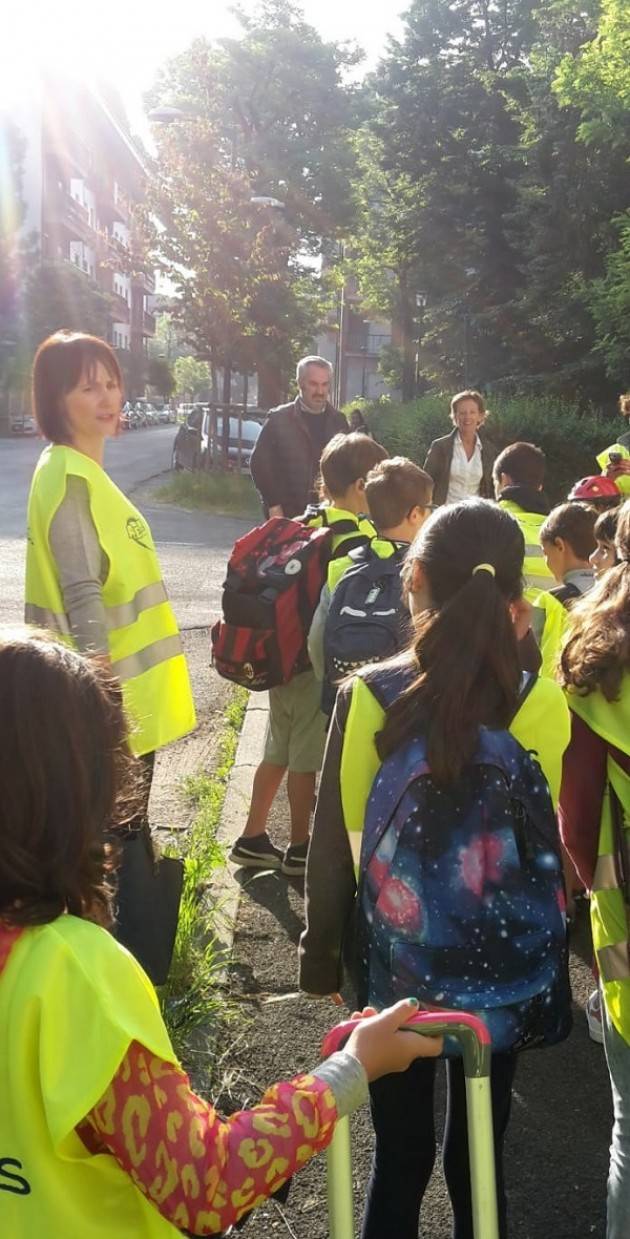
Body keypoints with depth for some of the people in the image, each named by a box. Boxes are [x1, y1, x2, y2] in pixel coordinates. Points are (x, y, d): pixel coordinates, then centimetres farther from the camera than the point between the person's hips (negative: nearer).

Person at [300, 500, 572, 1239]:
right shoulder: (541, 706, -18)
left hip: (393, 951, 0)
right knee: (480, 1149, 19)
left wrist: (320, 948, 4)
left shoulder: (368, 696, -18)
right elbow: (546, 845, -9)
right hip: (502, 958, 1)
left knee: (401, 1148, 17)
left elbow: (334, 843, -8)